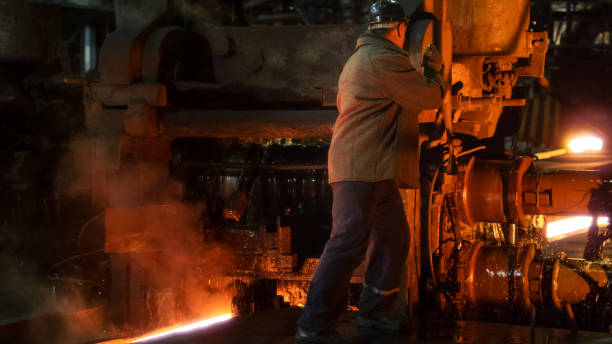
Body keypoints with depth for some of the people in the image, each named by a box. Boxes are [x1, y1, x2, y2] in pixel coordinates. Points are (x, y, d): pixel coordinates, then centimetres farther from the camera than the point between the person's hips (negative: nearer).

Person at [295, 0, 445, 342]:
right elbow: (429, 97, -9)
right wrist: (434, 68, 11)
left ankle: (376, 310, 23)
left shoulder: (361, 57, 22)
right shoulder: (385, 58, -13)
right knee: (349, 244, -12)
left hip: (374, 171, 11)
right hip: (364, 168, -11)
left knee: (394, 237, 14)